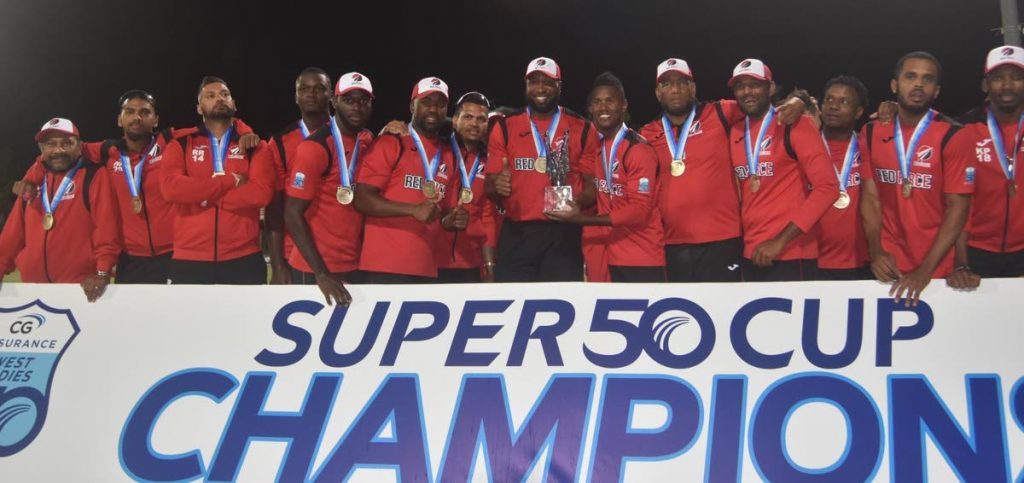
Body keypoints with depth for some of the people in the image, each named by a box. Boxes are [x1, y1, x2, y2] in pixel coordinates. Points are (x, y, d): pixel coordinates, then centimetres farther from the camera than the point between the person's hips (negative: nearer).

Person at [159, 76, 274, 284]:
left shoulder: (254, 145, 8)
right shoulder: (180, 144, 8)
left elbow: (261, 193, -9)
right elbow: (171, 187, -12)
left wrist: (204, 195, -8)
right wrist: (231, 181, -11)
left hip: (243, 260, 0)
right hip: (189, 261, 0)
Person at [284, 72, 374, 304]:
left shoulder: (369, 143, 6)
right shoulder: (315, 147, -14)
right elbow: (293, 215, -16)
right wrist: (321, 273, -19)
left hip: (357, 265, 6)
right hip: (316, 269, -6)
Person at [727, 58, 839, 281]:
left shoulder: (794, 126, -6)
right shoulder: (734, 134, 10)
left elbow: (827, 187, -14)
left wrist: (781, 241, -17)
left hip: (790, 256, -5)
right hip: (750, 256, 5)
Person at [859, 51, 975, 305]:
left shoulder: (953, 138, -9)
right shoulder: (871, 133, 2)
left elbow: (958, 208, -12)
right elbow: (870, 196, 3)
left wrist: (926, 269, -18)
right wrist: (876, 251, -10)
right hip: (888, 265, 3)